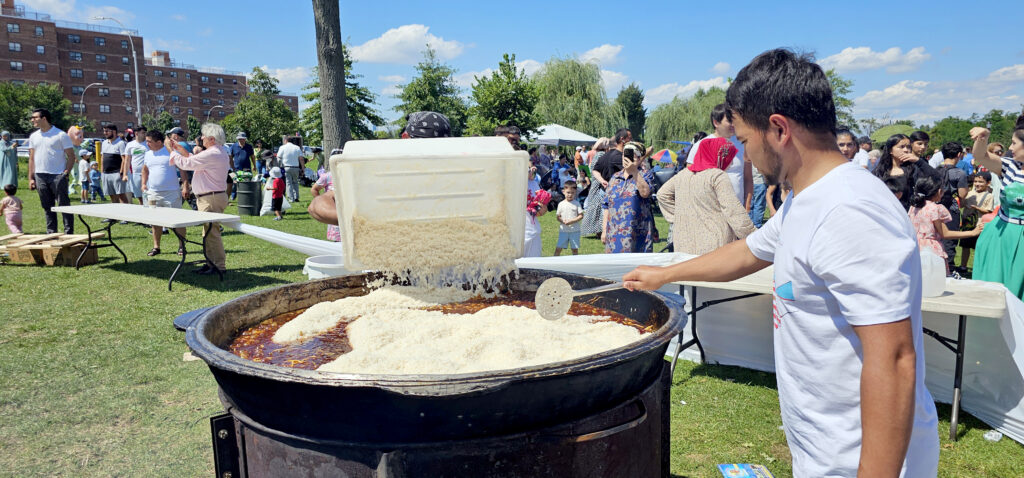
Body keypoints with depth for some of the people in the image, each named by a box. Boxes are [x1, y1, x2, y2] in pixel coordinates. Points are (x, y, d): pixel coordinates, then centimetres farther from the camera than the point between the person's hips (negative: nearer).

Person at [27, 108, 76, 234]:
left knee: (64, 205, -4)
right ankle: (51, 233, 16)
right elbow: (31, 158, 16)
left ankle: (69, 232, 0)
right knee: (47, 207, 9)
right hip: (40, 176, 5)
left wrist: (66, 173, -13)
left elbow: (71, 156, -4)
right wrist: (31, 178, 10)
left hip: (58, 176, -5)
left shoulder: (60, 135, -2)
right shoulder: (33, 136, 14)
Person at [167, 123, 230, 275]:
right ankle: (212, 263, 22)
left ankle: (218, 266, -3)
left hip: (211, 198, -11)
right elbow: (193, 159, 25)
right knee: (209, 232, 16)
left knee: (211, 232, -7)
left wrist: (171, 149, 2)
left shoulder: (212, 155, -20)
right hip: (211, 197, 11)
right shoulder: (220, 152, 15)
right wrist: (181, 149, 18)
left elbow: (185, 163, -13)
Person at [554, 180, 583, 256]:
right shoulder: (561, 204, 3)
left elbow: (581, 216, -4)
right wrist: (563, 221, -17)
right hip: (563, 230, 1)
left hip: (575, 230, -1)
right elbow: (558, 217, 5)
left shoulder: (577, 203, -1)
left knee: (575, 249, 7)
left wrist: (572, 221, -17)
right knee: (558, 248, -3)